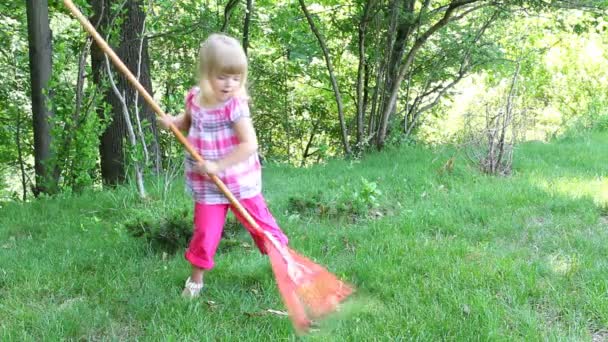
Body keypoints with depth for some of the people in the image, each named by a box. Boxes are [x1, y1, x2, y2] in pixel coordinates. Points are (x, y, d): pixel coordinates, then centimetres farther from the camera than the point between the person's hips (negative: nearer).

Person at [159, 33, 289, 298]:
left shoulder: (235, 105, -18)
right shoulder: (194, 98, -2)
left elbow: (249, 144, -24)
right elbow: (188, 122, 20)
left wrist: (218, 165, -25)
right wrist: (173, 122, -3)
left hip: (240, 183, -3)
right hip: (207, 186, 3)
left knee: (261, 224, 10)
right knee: (205, 234, 4)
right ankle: (196, 278, 25)